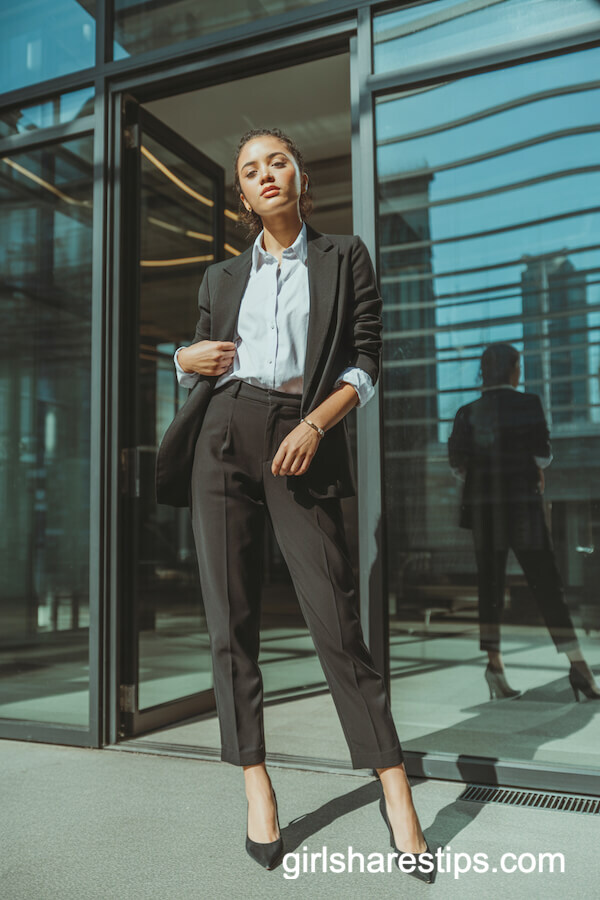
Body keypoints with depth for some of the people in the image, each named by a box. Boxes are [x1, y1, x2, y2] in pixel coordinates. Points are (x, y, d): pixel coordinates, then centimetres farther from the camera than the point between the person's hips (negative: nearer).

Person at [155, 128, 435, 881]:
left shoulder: (344, 257, 12)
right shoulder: (223, 277, 19)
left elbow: (365, 362, 4)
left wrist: (315, 425, -12)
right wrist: (184, 358, 1)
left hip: (303, 441, -3)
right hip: (223, 436, 3)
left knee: (335, 619, -9)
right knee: (231, 617, -1)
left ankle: (397, 796, 0)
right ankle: (256, 787, 10)